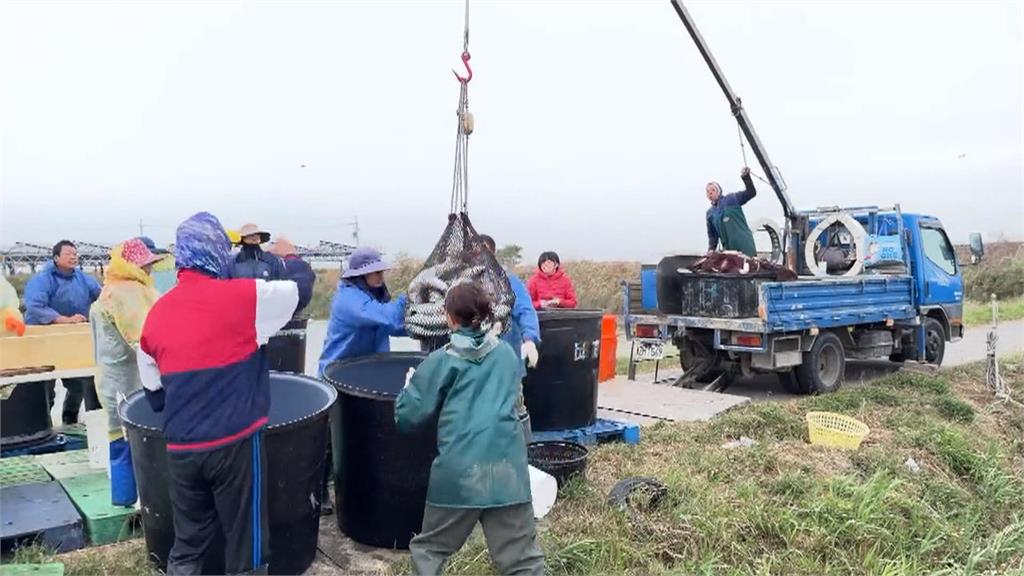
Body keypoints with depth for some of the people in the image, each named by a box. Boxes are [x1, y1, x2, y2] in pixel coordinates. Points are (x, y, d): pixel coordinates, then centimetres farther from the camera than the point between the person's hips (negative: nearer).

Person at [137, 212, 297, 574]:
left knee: (187, 545, 17)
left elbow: (154, 394, 13)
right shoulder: (242, 297, -11)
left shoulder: (156, 314, 5)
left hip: (181, 449, 5)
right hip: (235, 444, -5)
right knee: (246, 545, 9)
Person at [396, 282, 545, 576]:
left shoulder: (442, 360, 2)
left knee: (429, 548, 18)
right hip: (507, 468, 3)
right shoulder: (507, 353, 13)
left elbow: (407, 416, 4)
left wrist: (411, 385, 23)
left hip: (458, 471, -2)